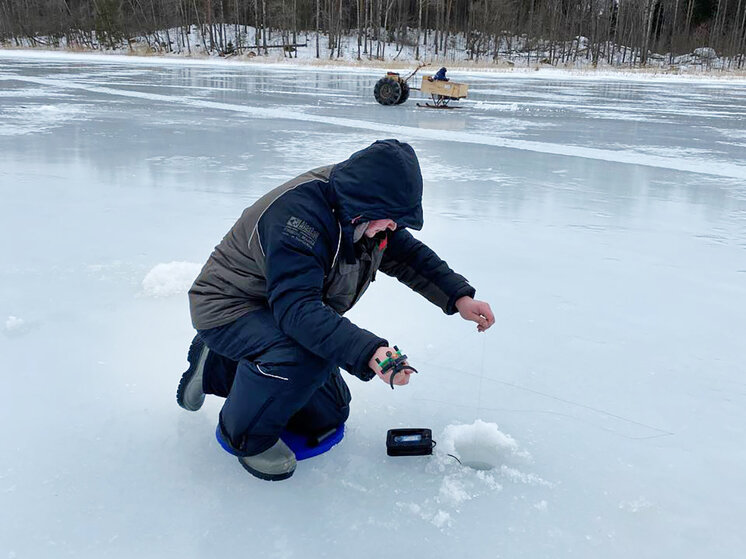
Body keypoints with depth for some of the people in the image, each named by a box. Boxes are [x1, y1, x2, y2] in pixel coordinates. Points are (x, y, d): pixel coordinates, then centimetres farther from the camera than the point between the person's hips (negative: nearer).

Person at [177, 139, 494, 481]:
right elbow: (296, 309, -43)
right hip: (228, 309, -9)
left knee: (328, 415, 13)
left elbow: (408, 254, 7)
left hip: (279, 311, 9)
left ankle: (219, 367, 24)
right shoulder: (298, 214, -35)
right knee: (308, 353, -38)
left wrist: (459, 298, -6)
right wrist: (369, 353, -52)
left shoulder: (364, 213, -7)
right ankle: (245, 434, -9)